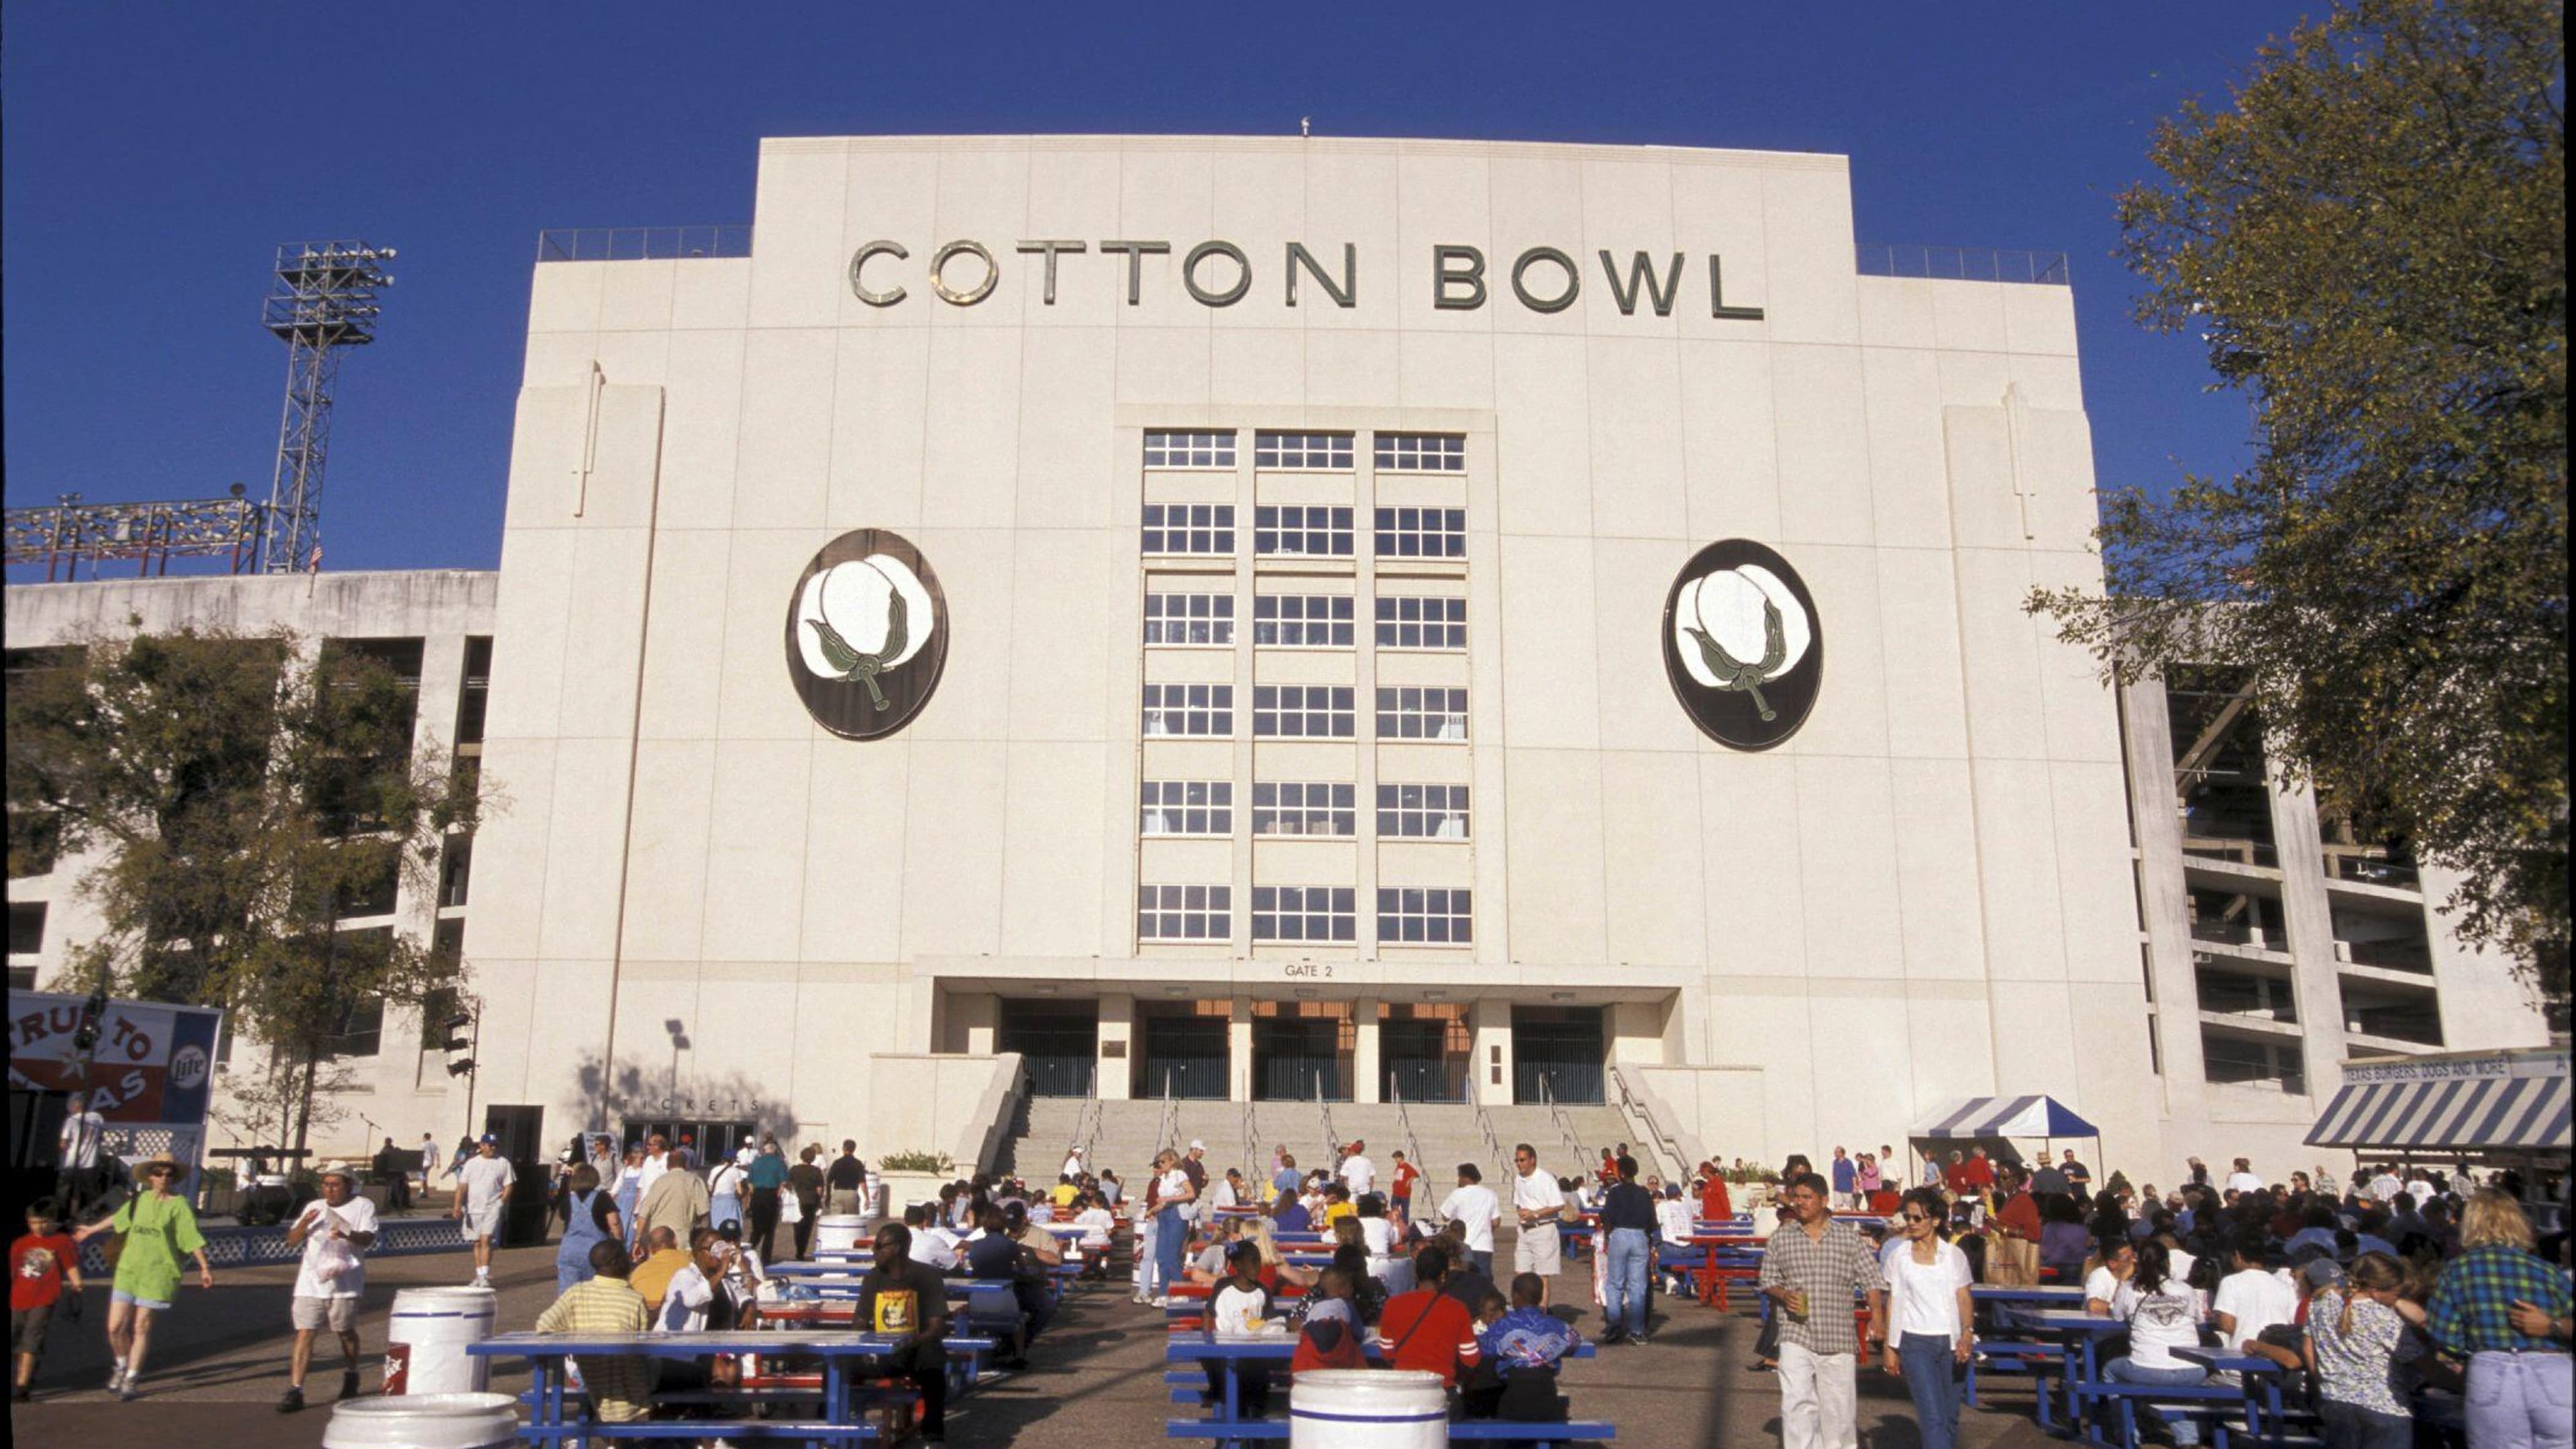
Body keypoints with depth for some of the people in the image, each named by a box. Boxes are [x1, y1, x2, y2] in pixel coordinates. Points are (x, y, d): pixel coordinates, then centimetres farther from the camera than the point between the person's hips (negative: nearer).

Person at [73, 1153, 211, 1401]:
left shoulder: (178, 1205, -6)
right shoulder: (140, 1199, 7)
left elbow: (193, 1238, -10)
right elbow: (116, 1218, 27)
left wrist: (204, 1268, -16)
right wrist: (90, 1231, 41)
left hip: (158, 1272, -4)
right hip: (128, 1269, 4)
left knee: (141, 1327, -2)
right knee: (115, 1327, 1)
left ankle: (130, 1380, 10)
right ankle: (122, 1366, 28)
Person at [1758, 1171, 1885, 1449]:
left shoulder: (1849, 1237, 3)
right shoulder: (1779, 1238, 4)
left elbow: (1871, 1279, 2)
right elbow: (1768, 1280, 10)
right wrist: (1784, 1295, -10)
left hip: (1838, 1337, 1)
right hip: (1796, 1335, 0)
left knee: (1839, 1405, 7)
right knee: (1796, 1401, -13)